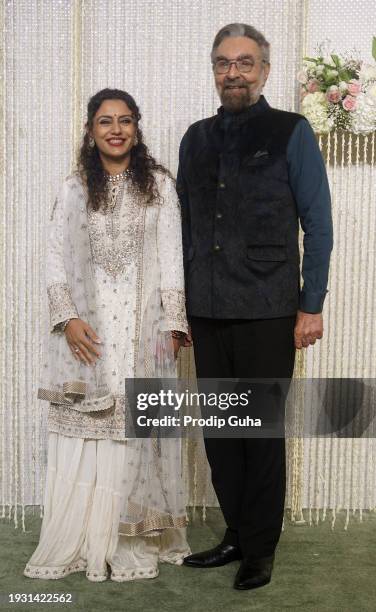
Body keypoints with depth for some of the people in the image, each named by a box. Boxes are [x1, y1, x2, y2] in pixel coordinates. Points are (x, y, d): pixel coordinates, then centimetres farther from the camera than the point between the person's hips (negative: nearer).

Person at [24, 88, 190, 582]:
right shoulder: (73, 190, 9)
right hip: (87, 328, 1)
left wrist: (173, 324, -5)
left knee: (137, 432, 1)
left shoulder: (159, 185, 5)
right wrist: (68, 318, -8)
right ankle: (73, 542, 11)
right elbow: (56, 260, 5)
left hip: (142, 328, -1)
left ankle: (134, 544, 12)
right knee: (82, 436, 1)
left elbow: (172, 258, 2)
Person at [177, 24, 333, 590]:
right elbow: (187, 225, 15)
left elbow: (318, 223, -2)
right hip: (206, 312, 5)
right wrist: (182, 300, 12)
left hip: (267, 312, -4)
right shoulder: (197, 138, 13)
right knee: (219, 431, 10)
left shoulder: (291, 133, 0)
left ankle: (259, 549, 19)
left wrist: (312, 306, -7)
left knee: (262, 434, 4)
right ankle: (236, 536, 26)